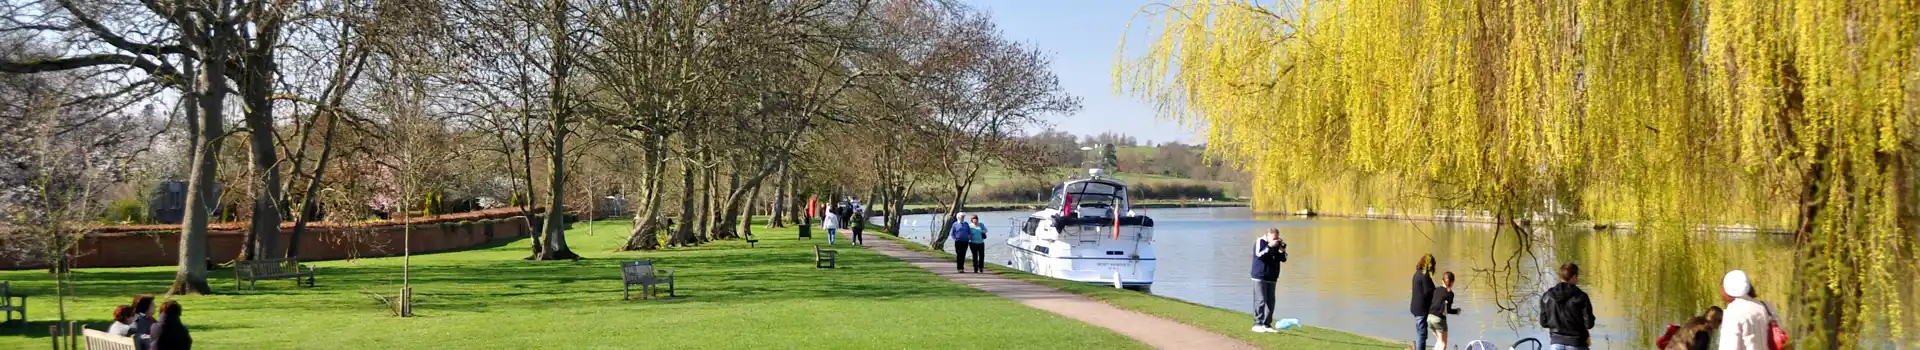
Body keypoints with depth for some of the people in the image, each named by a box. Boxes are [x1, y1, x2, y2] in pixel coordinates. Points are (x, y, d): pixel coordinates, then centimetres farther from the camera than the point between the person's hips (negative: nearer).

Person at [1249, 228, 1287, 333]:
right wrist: (1270, 246, -24)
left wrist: (1282, 250, -8)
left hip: (1272, 278, 6)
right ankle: (1257, 324, -4)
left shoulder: (1277, 244, 10)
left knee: (1270, 301, 4)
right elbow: (1259, 254, -23)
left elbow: (1283, 259, 10)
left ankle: (1267, 324, 11)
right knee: (1261, 300, -9)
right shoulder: (1260, 241, -7)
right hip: (1260, 277, -6)